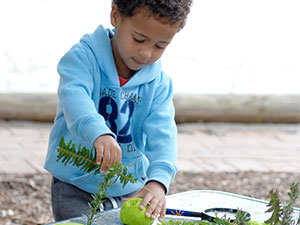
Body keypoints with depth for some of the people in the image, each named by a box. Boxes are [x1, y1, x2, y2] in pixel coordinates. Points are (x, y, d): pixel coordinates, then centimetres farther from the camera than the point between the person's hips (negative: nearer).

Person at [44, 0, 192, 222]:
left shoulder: (159, 83, -2)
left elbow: (162, 134, -15)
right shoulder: (82, 58, -14)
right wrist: (99, 134, -54)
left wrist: (158, 181, -34)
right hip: (77, 188, -4)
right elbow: (75, 99, -33)